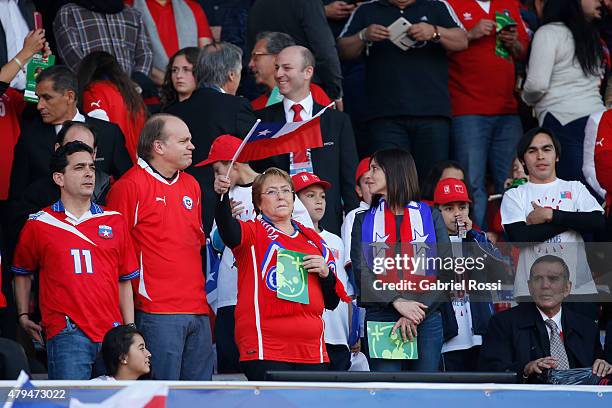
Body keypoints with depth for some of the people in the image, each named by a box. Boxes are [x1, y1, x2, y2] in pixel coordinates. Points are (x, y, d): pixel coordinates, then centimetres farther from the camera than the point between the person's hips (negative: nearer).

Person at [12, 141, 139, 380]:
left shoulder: (114, 222, 13)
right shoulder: (39, 224, 7)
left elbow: (125, 280, 15)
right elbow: (22, 273, 19)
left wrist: (130, 331, 10)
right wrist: (23, 316, 11)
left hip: (112, 332, 3)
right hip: (66, 333, -3)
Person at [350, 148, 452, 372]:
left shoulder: (430, 216, 10)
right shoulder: (364, 221, 13)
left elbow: (444, 272, 1)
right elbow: (362, 272, 0)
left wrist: (415, 314, -12)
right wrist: (397, 302, -15)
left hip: (427, 320, 0)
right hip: (380, 317, 0)